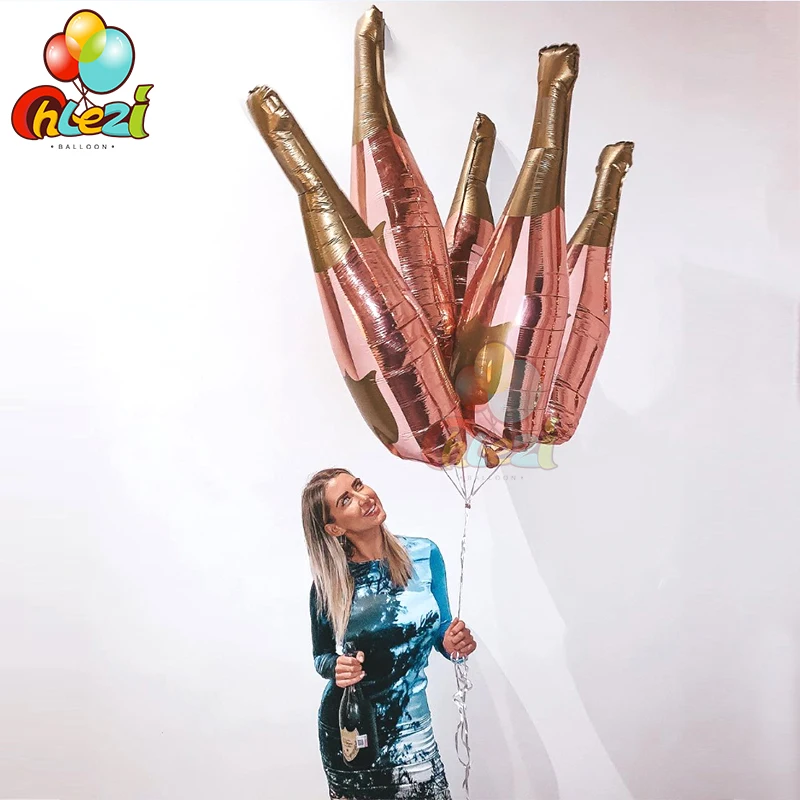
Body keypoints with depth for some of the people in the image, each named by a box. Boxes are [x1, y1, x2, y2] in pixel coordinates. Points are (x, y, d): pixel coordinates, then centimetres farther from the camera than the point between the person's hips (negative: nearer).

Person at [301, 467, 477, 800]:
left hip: (409, 731, 1)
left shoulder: (424, 554, -9)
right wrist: (336, 668, -19)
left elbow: (440, 631, 4)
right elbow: (321, 657, 2)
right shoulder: (328, 582, -12)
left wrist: (453, 644, -18)